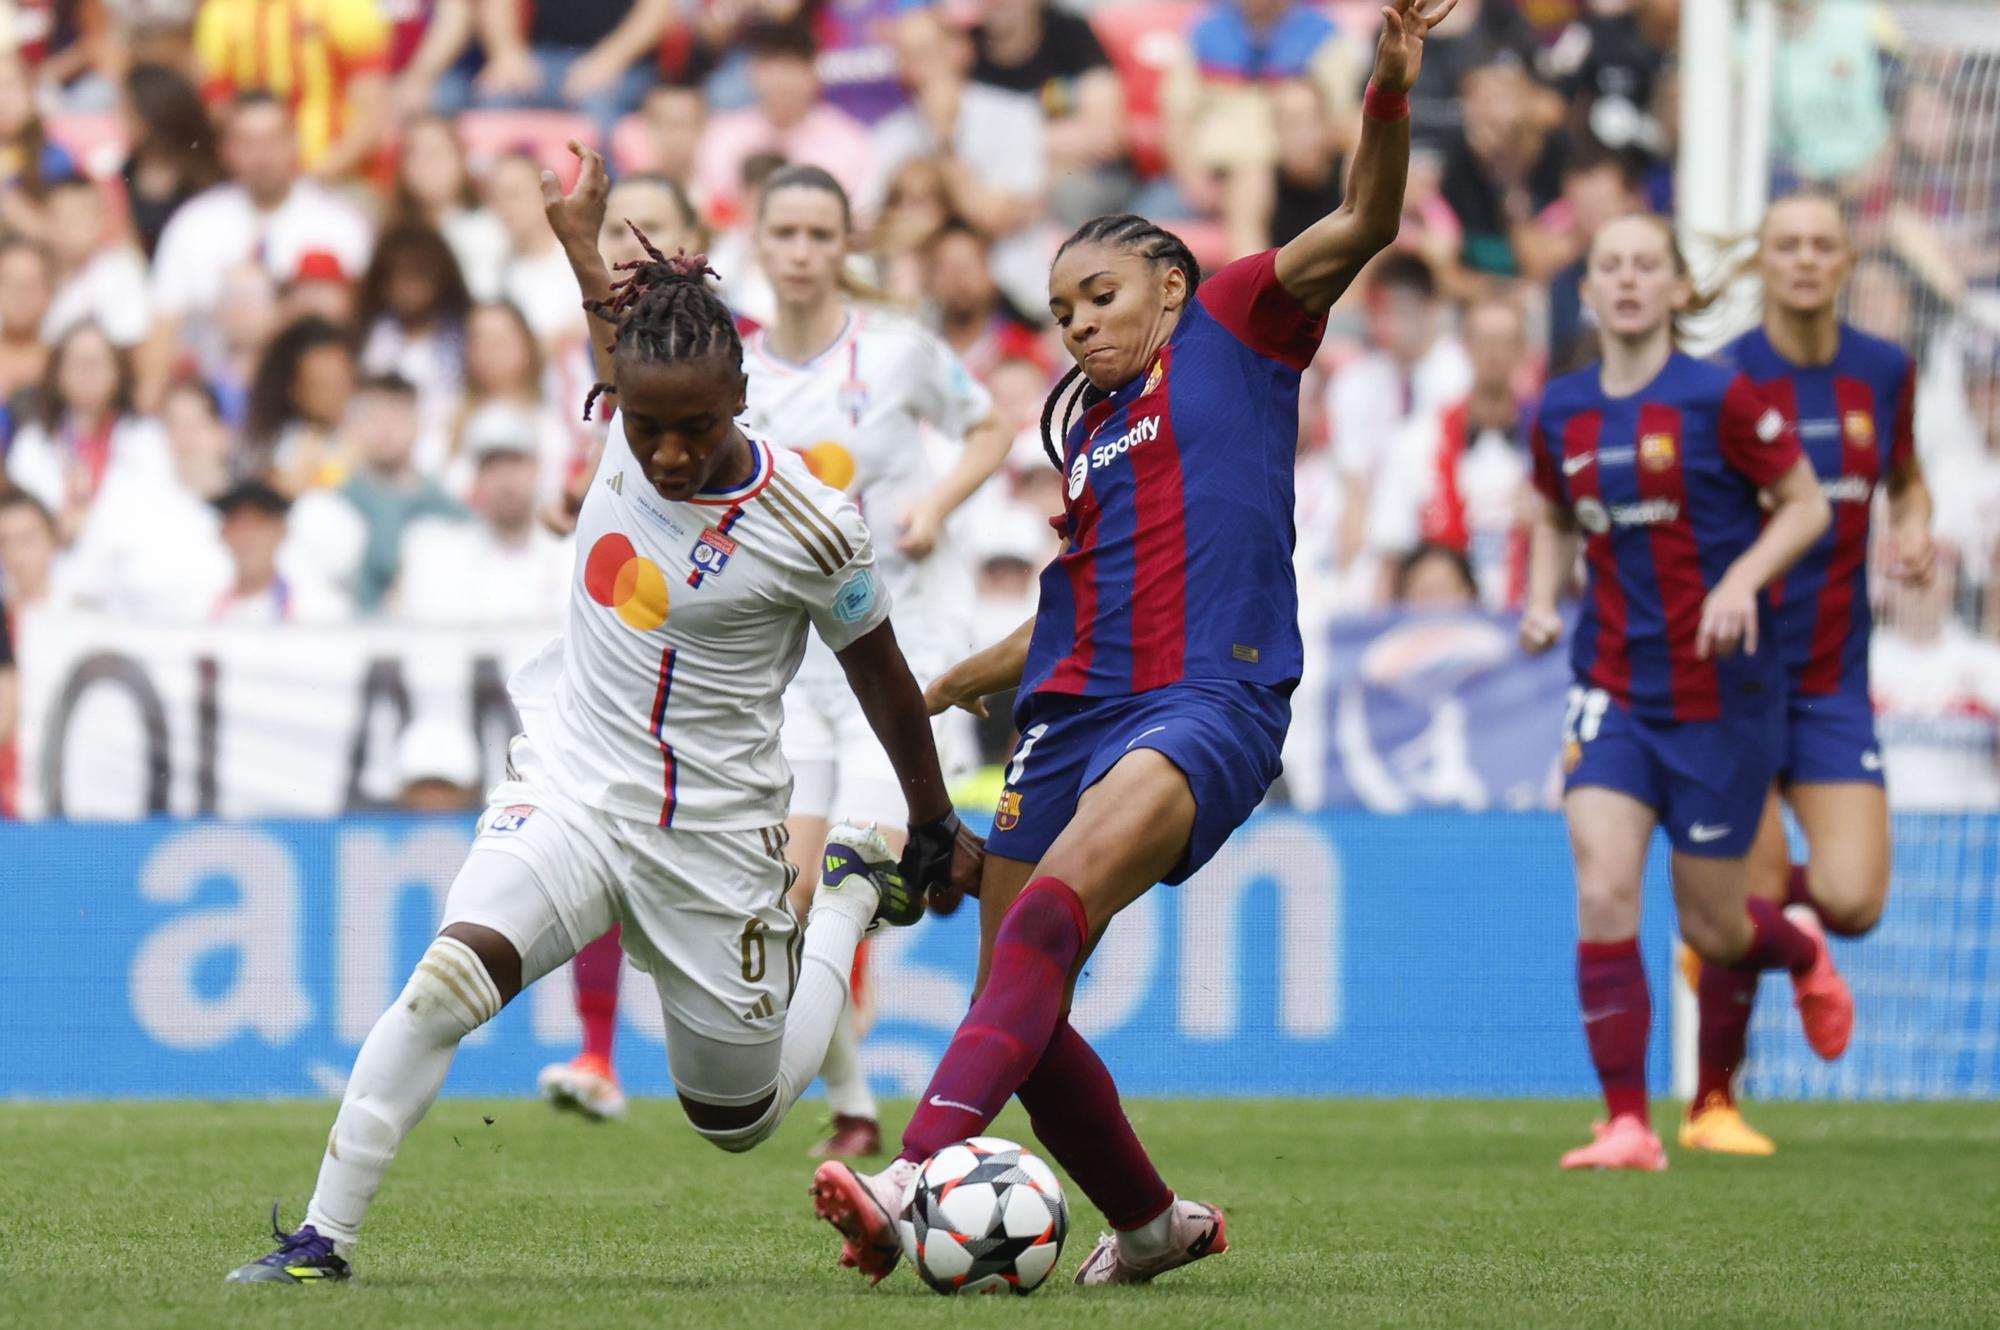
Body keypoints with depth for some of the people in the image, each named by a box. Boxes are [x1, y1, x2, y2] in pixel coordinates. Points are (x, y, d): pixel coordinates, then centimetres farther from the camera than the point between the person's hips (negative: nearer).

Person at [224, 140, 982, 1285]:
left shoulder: (812, 530, -18)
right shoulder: (629, 417, -7)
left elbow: (883, 676, -1)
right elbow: (633, 312, 19)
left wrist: (939, 831, 10)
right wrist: (584, 247, 34)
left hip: (714, 835, -2)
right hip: (571, 791, 3)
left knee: (741, 1118, 14)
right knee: (450, 976, -26)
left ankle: (854, 895, 38)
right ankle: (325, 1237, -21)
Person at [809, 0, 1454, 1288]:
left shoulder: (1236, 327, 9)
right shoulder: (1082, 430, 26)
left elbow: (1364, 223, -5)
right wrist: (943, 689, 41)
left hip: (1209, 705, -8)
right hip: (1076, 715, 8)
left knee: (1049, 914, -30)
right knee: (1019, 1010, 4)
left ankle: (919, 1180, -45)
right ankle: (1154, 1223, 26)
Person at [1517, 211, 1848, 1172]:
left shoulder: (1718, 399, -10)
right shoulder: (1560, 414, 4)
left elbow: (1805, 504, -2)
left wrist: (1742, 579, -19)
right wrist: (1542, 600, 3)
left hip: (1721, 690, -3)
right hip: (1612, 687, 3)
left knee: (1710, 930, 6)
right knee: (1602, 893, -16)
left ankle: (1799, 948, 44)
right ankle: (1627, 1126, -11)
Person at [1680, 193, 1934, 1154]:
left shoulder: (1884, 372, 4)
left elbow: (1905, 478, 22)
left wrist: (1915, 529, 0)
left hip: (1836, 678, 4)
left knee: (1851, 902, -7)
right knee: (1758, 890, -9)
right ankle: (1712, 1102, 9)